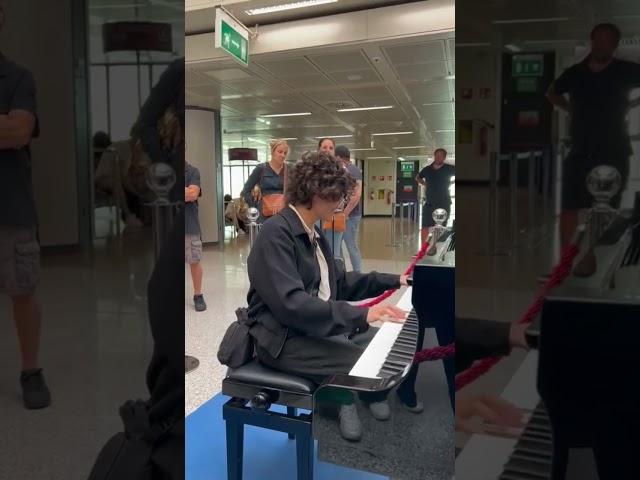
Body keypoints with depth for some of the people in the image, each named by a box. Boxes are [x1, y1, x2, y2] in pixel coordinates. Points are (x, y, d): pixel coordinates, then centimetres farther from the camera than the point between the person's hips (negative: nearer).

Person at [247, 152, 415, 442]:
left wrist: (392, 281, 11)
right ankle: (345, 401, 5)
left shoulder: (313, 233, 10)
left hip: (318, 327, 9)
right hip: (284, 338, -9)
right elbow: (290, 303, -30)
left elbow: (339, 282, 18)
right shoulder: (276, 234, -20)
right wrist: (361, 315, -35)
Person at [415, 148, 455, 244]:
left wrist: (450, 183, -2)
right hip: (429, 203, 2)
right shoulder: (427, 169, 4)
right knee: (425, 227, 0)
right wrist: (425, 184, 8)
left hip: (444, 203, -2)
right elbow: (417, 178, 22)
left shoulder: (449, 169, -3)